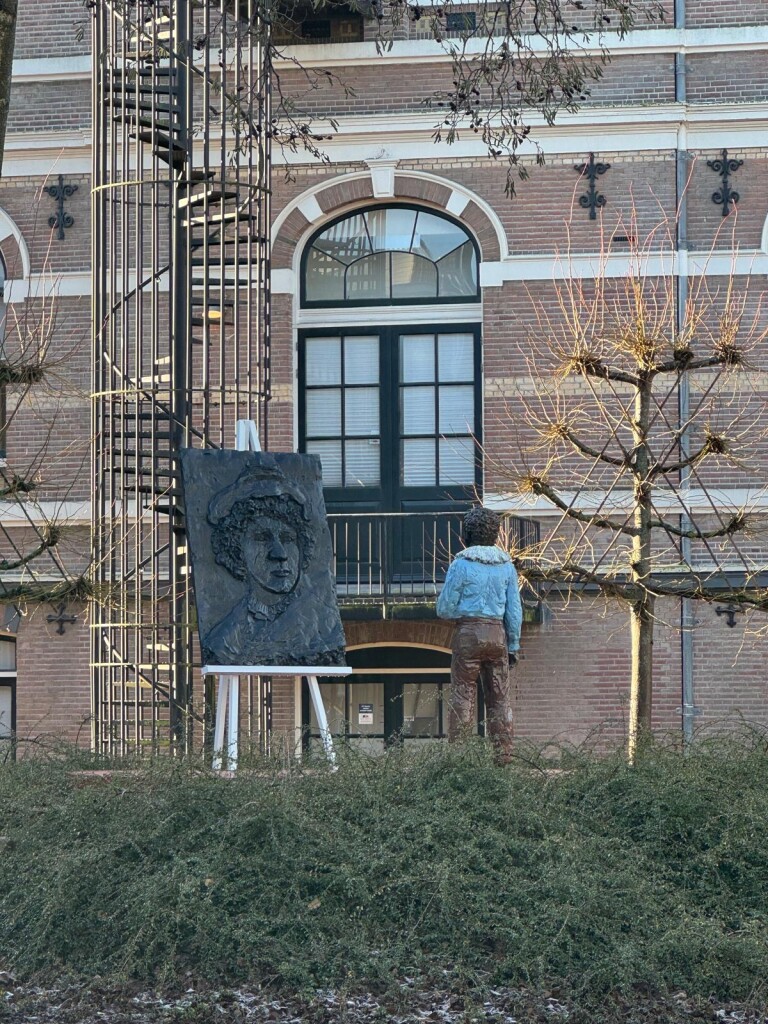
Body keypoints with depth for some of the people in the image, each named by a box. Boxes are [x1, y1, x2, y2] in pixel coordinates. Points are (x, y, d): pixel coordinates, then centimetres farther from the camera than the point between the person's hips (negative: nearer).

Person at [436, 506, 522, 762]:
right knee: (500, 695, 8)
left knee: (462, 694, 0)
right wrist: (514, 645, 14)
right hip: (498, 633, 4)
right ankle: (503, 753, 9)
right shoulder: (506, 565, 5)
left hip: (468, 632, -4)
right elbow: (514, 610, 7)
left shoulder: (461, 564, -7)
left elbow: (444, 608, -4)